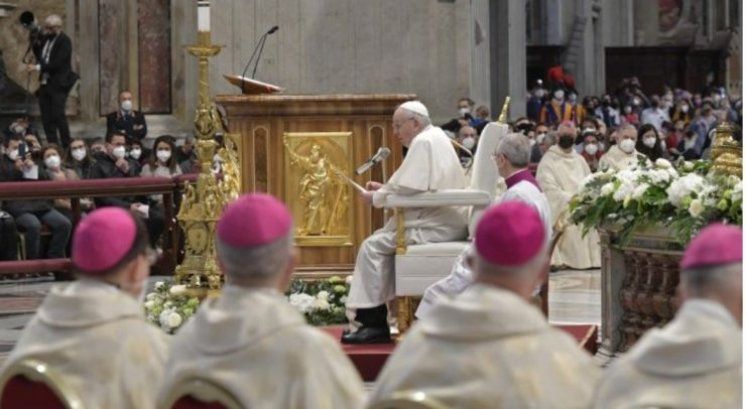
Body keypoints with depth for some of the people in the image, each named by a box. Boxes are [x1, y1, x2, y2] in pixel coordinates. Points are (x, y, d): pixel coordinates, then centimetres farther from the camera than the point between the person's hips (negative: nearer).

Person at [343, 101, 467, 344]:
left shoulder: (423, 143, -13)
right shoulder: (435, 138, 20)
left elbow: (407, 189, -18)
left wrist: (377, 197, -3)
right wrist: (384, 189, 16)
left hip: (436, 227, -11)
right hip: (447, 222, 11)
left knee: (373, 247, -12)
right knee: (383, 239, 20)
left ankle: (373, 322, -10)